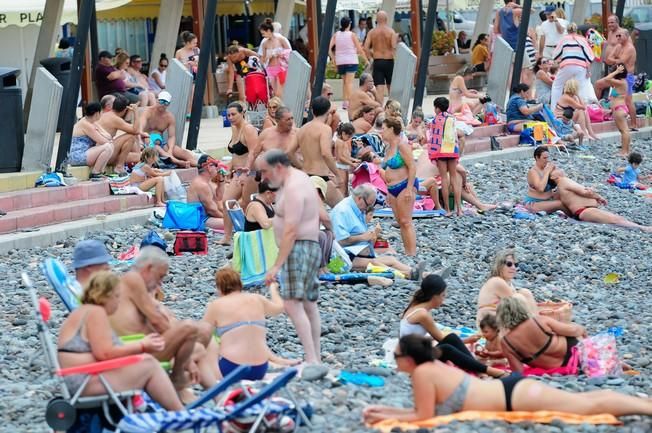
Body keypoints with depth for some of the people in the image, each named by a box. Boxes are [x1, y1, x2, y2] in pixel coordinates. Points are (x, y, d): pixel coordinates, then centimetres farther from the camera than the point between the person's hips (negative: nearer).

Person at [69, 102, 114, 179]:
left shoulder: (93, 123, 15)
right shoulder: (85, 124, -16)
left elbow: (108, 136, 9)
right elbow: (102, 141, -17)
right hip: (77, 156, -11)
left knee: (111, 146, 14)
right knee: (108, 147, -22)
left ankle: (100, 172, 4)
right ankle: (94, 173, -14)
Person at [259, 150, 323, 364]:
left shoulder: (293, 188, -17)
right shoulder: (299, 177, 16)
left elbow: (290, 231, -26)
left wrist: (277, 265, -28)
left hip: (299, 248, -11)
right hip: (311, 247, 11)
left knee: (292, 303, -20)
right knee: (308, 304, 14)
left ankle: (311, 359, -27)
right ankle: (316, 358, 19)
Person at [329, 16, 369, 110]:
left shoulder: (336, 35, 5)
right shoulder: (352, 35, -4)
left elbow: (329, 48, -1)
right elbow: (360, 50, -4)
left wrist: (333, 58, 11)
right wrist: (366, 60, 6)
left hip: (340, 61, 4)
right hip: (351, 60, -4)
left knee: (345, 81, 17)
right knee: (349, 81, -9)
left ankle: (344, 101, 14)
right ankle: (349, 102, -19)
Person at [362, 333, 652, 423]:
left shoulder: (422, 373, -13)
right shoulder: (432, 366, 13)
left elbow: (423, 417, -12)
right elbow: (422, 409, 21)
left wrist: (385, 419, -5)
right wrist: (385, 410, 17)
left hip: (515, 398, -8)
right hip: (512, 389, 8)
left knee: (592, 405, -8)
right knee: (586, 401, 14)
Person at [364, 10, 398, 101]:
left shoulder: (372, 32, 1)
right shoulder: (391, 31, -5)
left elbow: (366, 48, -6)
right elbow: (394, 47, -18)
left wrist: (371, 55, 9)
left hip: (377, 62, 1)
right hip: (389, 62, -1)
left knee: (379, 88, -3)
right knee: (391, 87, 15)